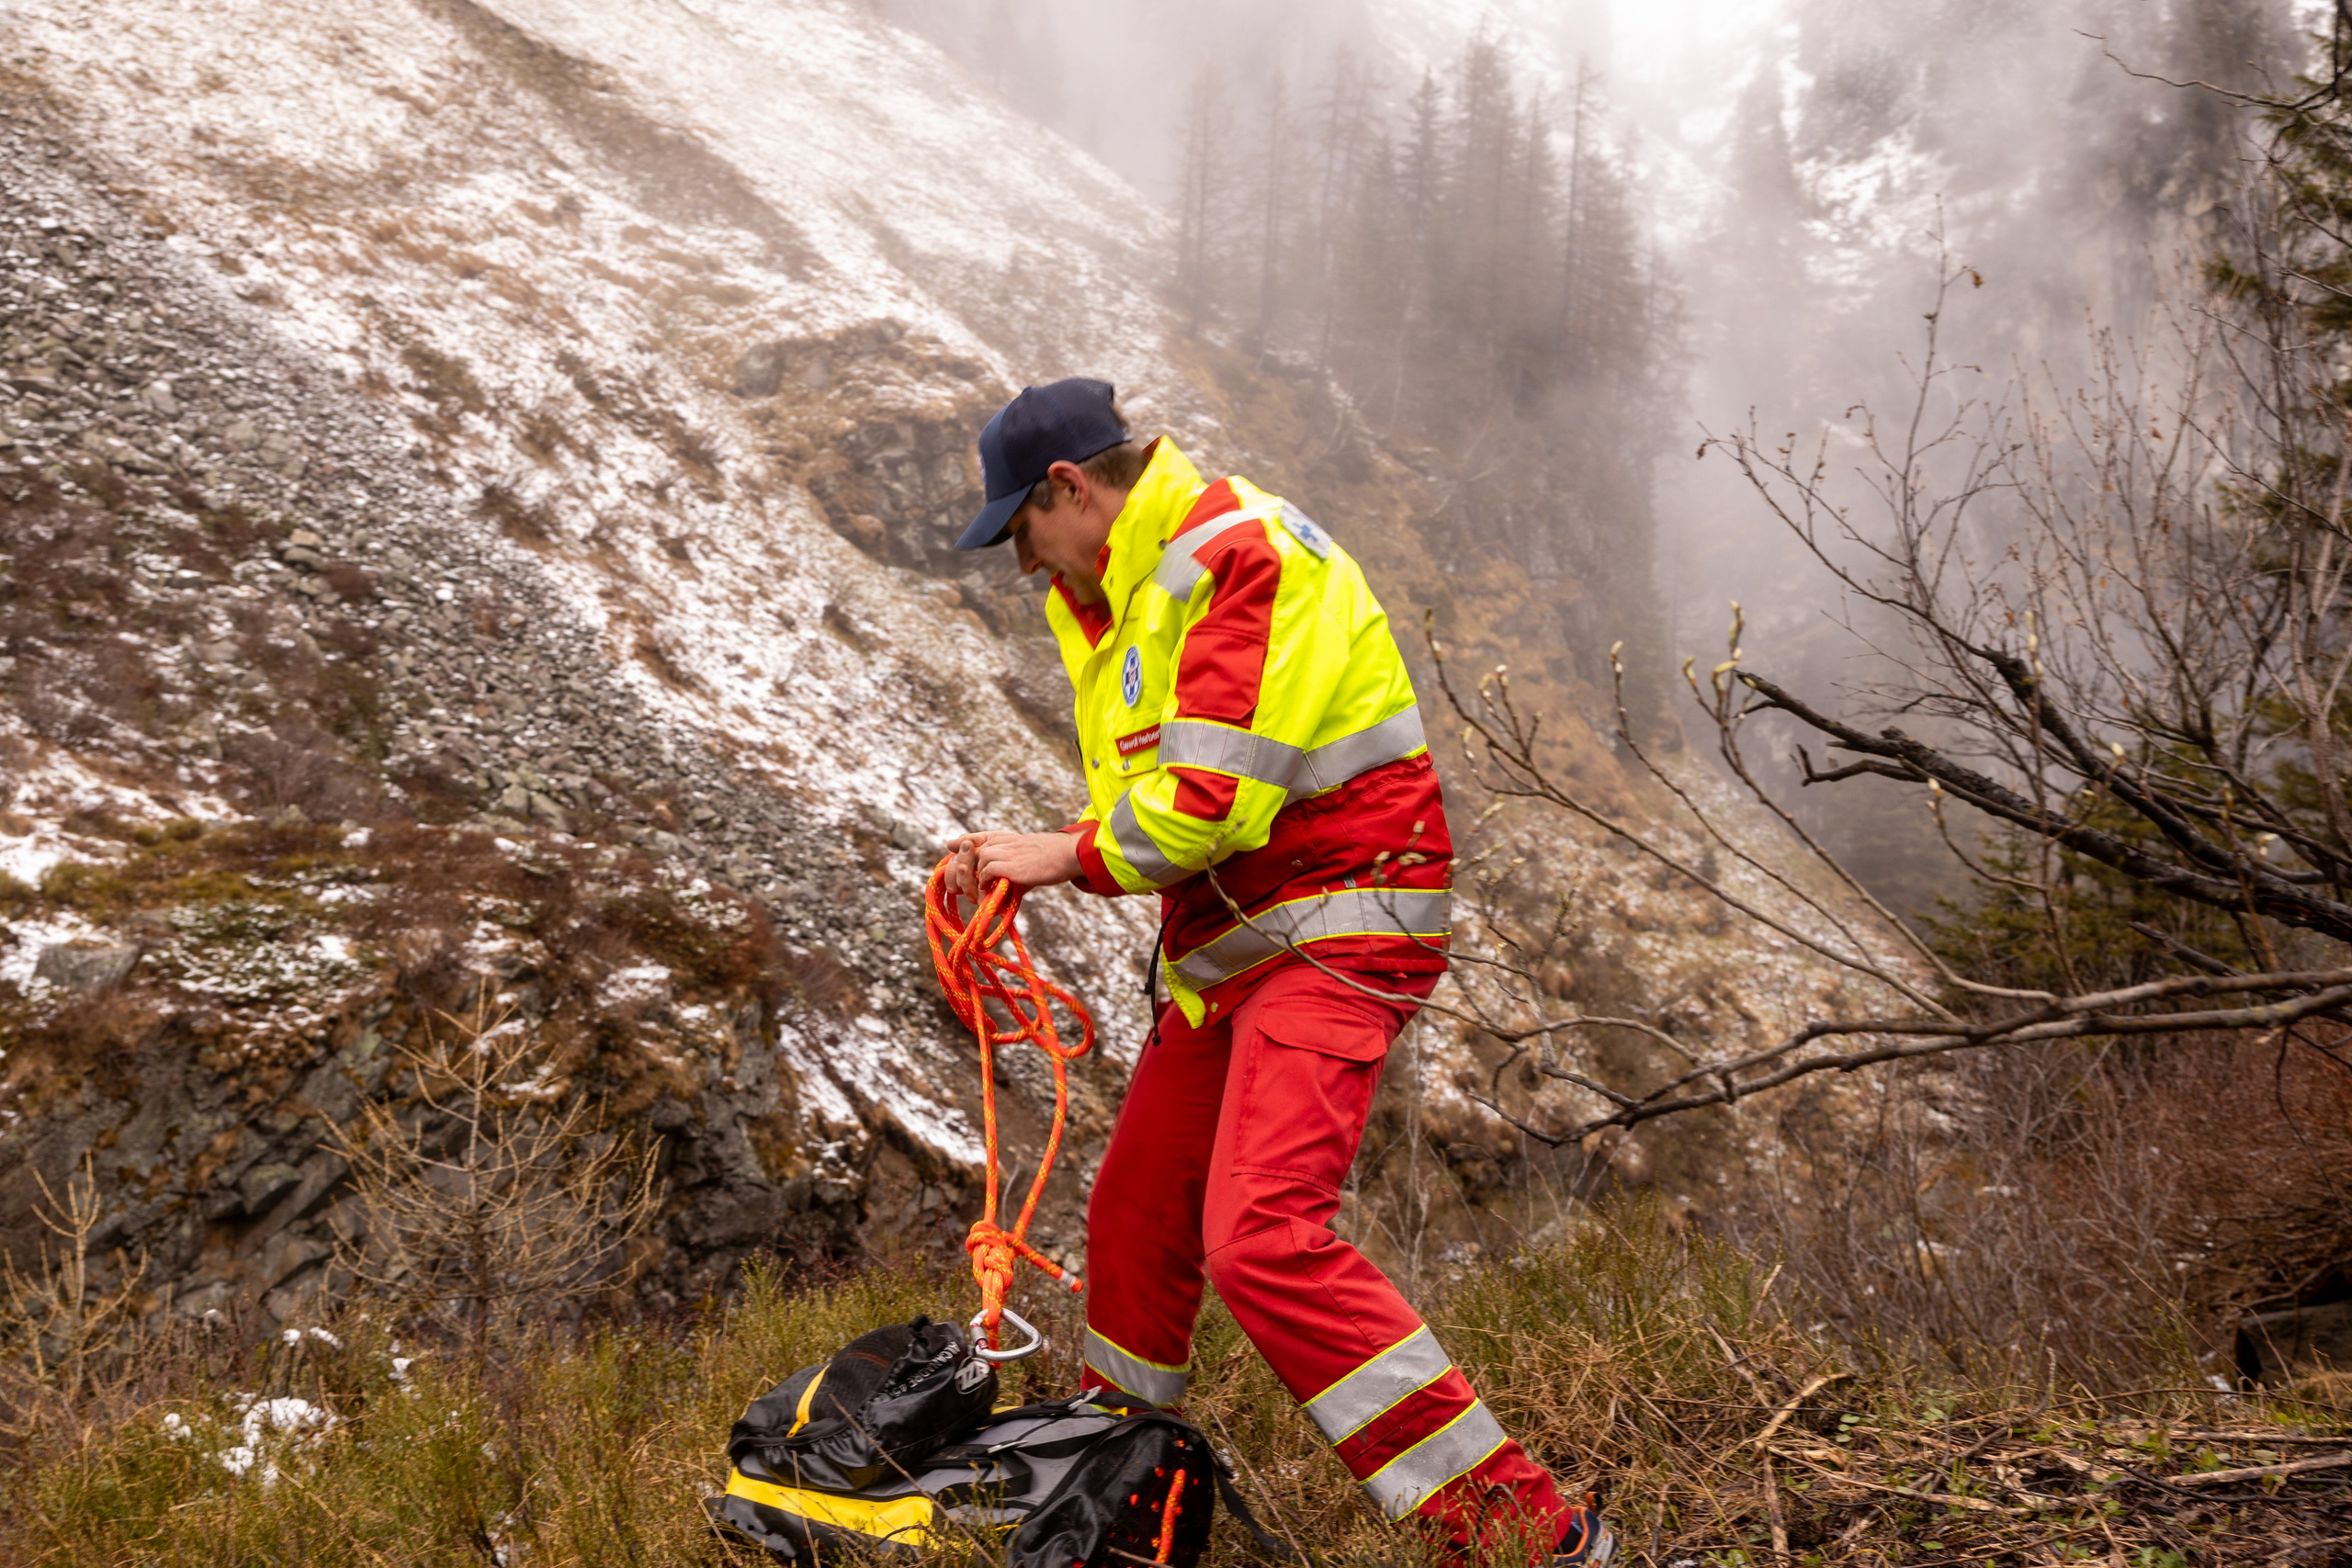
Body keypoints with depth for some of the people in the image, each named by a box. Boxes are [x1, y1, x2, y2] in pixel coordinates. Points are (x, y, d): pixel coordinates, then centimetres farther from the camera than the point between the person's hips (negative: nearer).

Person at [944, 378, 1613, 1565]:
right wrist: (1025, 860, 4)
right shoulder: (1124, 587, 17)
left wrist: (1072, 854, -11)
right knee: (1137, 1210, 19)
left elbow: (1221, 795, -24)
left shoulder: (1238, 555, -17)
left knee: (1262, 1238, -23)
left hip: (1333, 932, -10)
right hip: (1231, 948, 10)